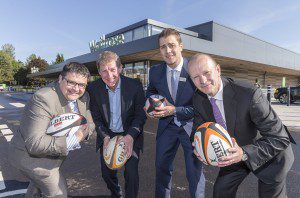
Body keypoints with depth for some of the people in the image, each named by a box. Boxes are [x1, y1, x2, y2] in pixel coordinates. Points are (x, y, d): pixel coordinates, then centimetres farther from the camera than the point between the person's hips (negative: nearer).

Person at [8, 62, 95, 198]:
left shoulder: (84, 97, -8)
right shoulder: (43, 98, -33)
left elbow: (90, 124, -1)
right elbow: (34, 143, -36)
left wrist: (85, 131, -24)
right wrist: (72, 140, -38)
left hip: (52, 153, 8)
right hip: (31, 155, -8)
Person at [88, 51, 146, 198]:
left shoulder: (135, 85, -16)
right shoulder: (93, 88, -10)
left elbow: (140, 114, -12)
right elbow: (96, 118, -4)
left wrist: (130, 136, -26)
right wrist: (105, 137, -20)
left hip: (130, 136, -2)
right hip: (107, 136, 3)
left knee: (131, 172, -10)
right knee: (106, 172, 11)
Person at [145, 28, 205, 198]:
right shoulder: (155, 72, -4)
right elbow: (151, 92, 15)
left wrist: (175, 110, -24)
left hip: (191, 125, -4)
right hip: (167, 125, 4)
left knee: (195, 171, 8)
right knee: (162, 167, 19)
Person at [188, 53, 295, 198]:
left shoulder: (249, 93, -35)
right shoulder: (198, 99, -16)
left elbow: (280, 138, -30)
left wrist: (244, 154, -42)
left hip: (271, 153, -4)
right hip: (237, 153, 5)